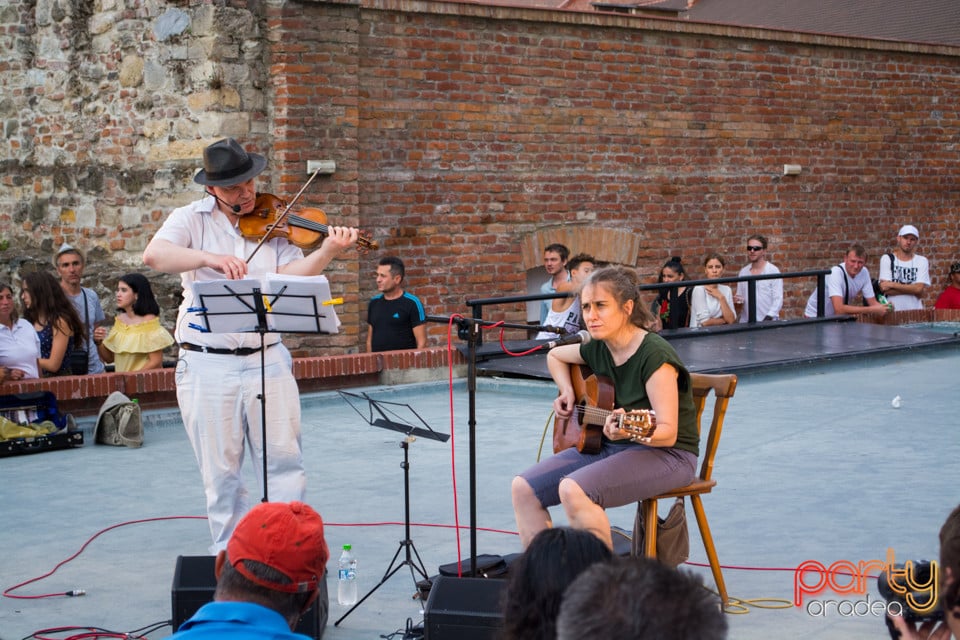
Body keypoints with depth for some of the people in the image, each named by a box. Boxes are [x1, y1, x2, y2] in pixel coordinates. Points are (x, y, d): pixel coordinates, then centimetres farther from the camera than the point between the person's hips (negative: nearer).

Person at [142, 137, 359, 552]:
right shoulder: (192, 219, 1)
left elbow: (292, 275, -7)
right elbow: (153, 255, -18)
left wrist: (328, 251, -25)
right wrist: (210, 257, -33)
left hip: (267, 358, 2)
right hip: (207, 364, -2)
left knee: (285, 459, 4)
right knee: (221, 471, 6)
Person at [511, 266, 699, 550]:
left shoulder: (655, 355, -20)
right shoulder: (598, 349, 2)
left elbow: (668, 433, -24)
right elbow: (554, 355, 26)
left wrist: (629, 431, -44)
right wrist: (567, 392, 8)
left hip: (665, 454, -8)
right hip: (607, 447, 8)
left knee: (573, 490, -32)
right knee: (524, 488, -7)